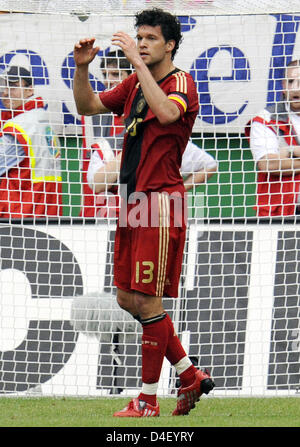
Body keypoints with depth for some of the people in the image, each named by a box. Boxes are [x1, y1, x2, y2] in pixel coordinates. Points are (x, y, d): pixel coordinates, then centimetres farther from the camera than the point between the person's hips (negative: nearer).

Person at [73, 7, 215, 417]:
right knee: (128, 298, 9)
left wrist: (137, 61, -27)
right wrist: (82, 67, 0)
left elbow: (167, 112, -29)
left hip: (161, 200, -8)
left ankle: (149, 400, -1)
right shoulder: (134, 85, 15)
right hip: (132, 202, 8)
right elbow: (88, 106, 17)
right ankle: (190, 375, 18)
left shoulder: (180, 82, -8)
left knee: (148, 300, -7)